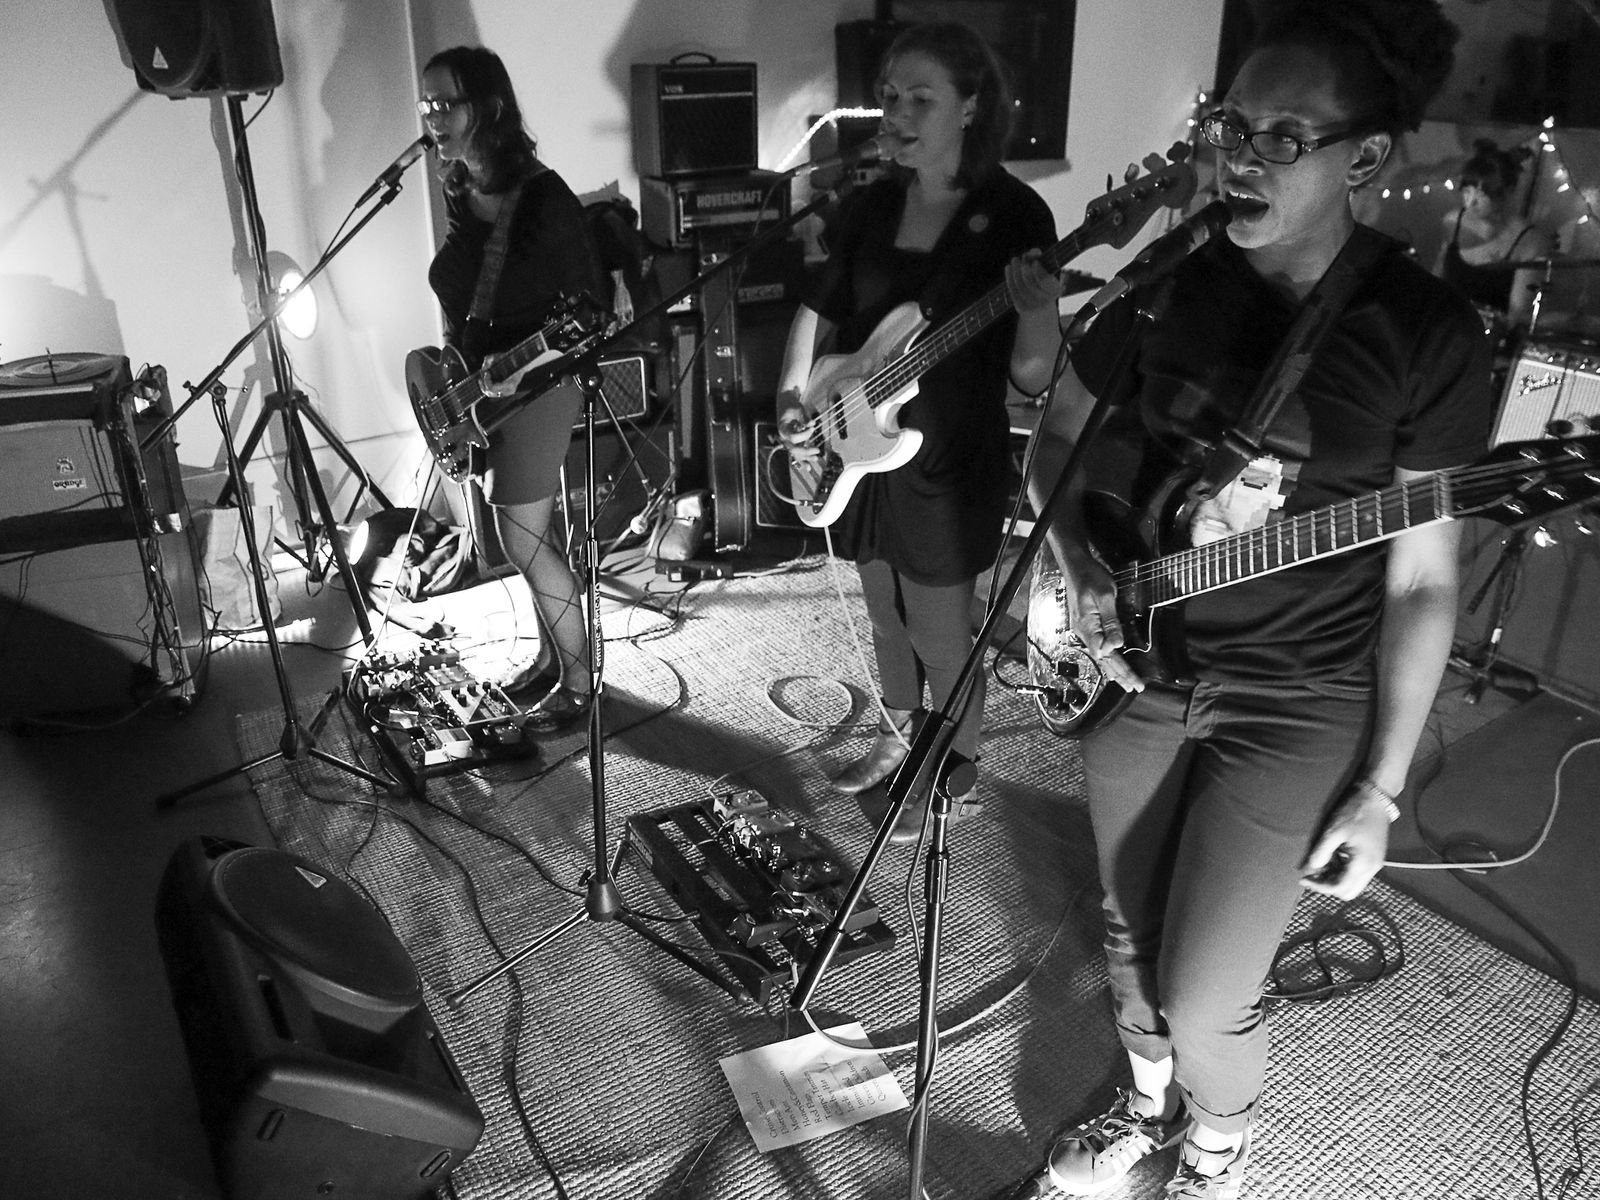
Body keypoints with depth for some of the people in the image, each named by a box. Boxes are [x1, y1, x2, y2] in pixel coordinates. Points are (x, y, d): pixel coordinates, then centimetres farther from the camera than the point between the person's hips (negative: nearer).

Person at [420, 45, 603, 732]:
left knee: (522, 542, -4)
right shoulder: (458, 194, 6)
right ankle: (550, 656, 31)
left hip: (533, 387, -8)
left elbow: (590, 303, -13)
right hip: (473, 388, 8)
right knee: (527, 535, 15)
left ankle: (578, 681, 10)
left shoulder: (542, 197, -16)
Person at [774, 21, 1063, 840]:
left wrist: (1036, 311, -36)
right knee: (886, 620, 22)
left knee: (940, 639, 7)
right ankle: (898, 740, 45)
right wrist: (792, 399, -2)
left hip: (948, 467, -5)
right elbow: (817, 312, 14)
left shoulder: (1013, 213, -13)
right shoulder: (867, 206, 3)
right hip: (860, 456, 6)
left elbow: (1030, 376, -15)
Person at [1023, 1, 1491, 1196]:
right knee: (1131, 936, 18)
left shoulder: (1427, 333, -13)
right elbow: (1059, 435, 11)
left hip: (1299, 706, -4)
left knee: (1206, 996, 2)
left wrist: (1380, 789, -8)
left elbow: (1422, 582, -9)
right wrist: (1083, 571, -6)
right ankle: (1147, 1102, 49)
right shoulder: (1170, 287, -3)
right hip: (1138, 669, 4)